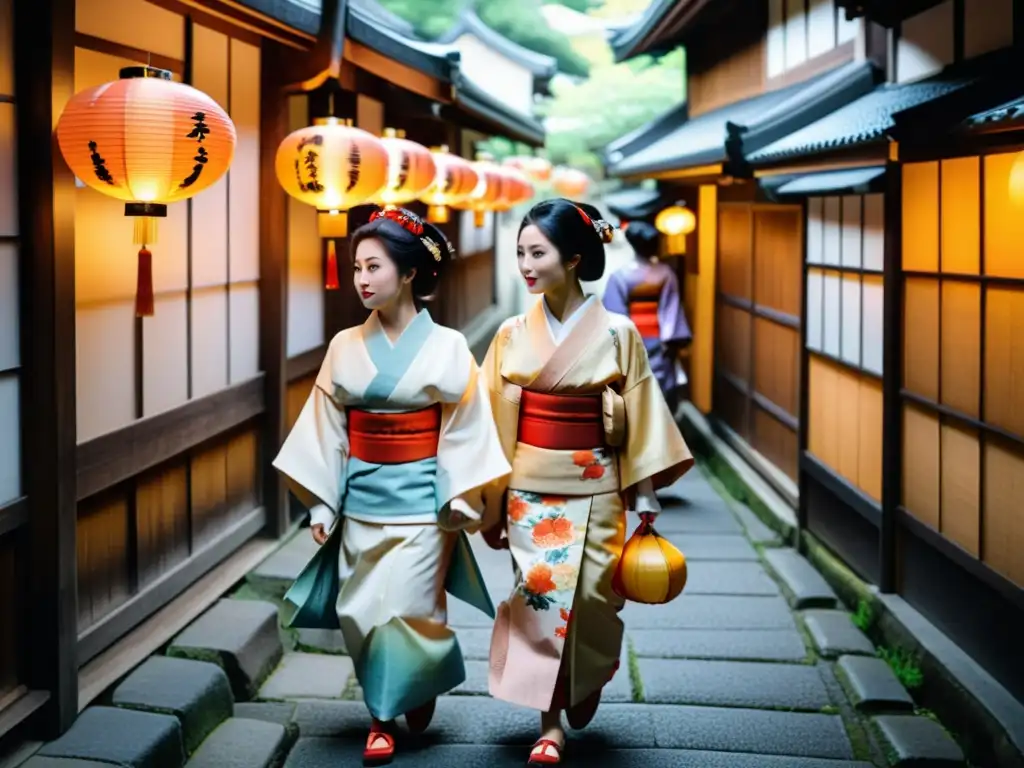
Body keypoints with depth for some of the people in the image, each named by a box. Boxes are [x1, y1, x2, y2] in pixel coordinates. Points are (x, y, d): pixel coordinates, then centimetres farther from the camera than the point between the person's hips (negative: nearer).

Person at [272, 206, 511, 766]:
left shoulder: (446, 346, -6)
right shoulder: (345, 346, 3)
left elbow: (463, 434, -5)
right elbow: (327, 431, 5)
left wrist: (459, 508, -9)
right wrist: (321, 504, 2)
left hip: (418, 500, -3)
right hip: (360, 499, 4)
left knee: (407, 611, -5)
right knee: (359, 614, 3)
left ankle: (423, 686, 26)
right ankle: (383, 714, 22)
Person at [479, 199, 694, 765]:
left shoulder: (616, 333, -7)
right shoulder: (512, 335, -2)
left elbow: (640, 421, -3)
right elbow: (495, 421, 3)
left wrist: (646, 496, -3)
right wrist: (490, 502, 4)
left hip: (594, 490, -1)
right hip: (530, 488, 1)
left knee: (591, 600, 4)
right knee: (540, 597, -2)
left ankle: (587, 680, 36)